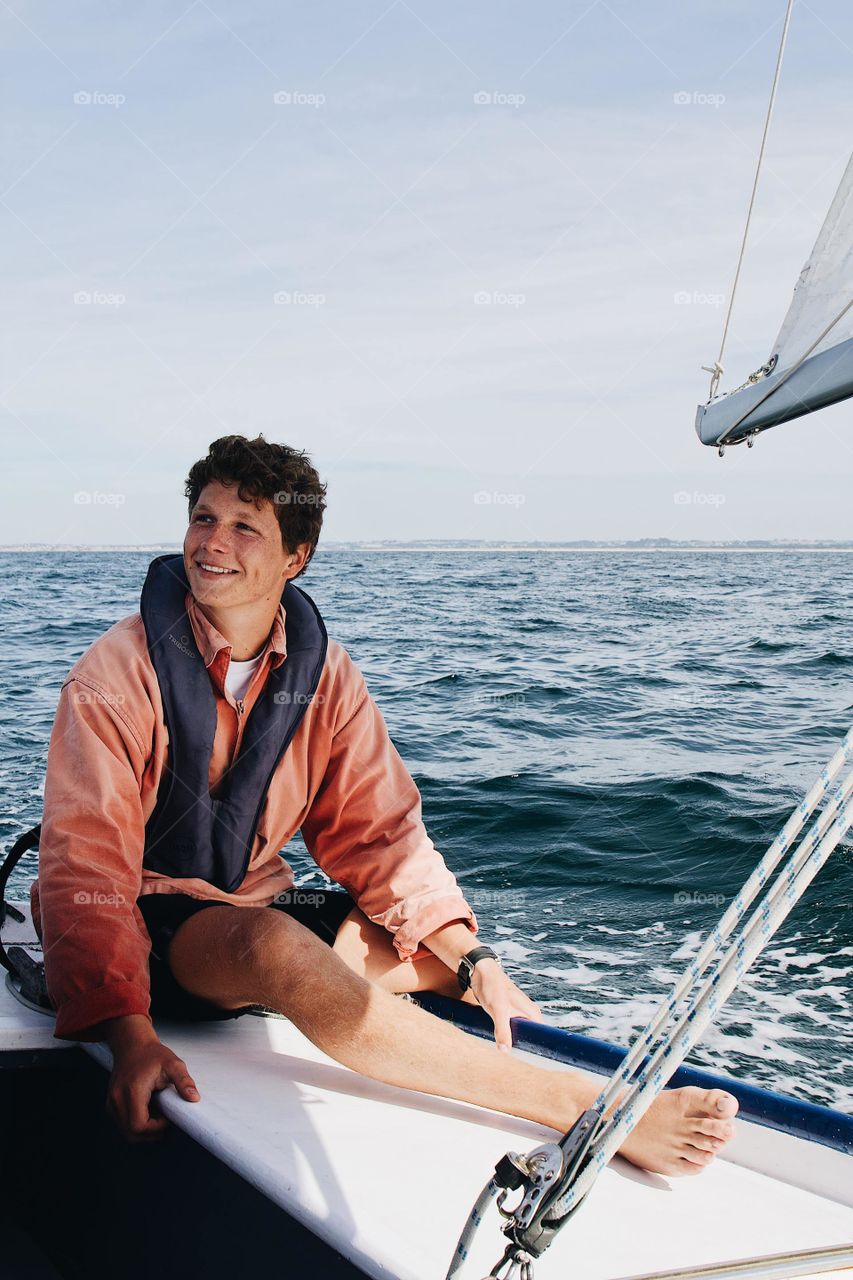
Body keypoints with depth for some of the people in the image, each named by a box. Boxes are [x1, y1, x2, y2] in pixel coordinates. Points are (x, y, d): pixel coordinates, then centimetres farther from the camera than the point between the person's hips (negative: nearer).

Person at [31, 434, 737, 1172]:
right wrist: (128, 1032, -36)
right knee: (272, 943, -37)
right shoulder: (119, 673, -16)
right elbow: (85, 863, -22)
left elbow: (378, 832, -1)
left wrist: (468, 957, -15)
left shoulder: (327, 676, -1)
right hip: (141, 927, -6)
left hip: (251, 907, 7)